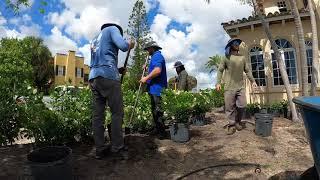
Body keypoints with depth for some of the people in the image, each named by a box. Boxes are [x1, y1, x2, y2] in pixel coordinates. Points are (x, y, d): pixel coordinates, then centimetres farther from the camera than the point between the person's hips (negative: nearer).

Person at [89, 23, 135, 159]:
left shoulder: (95, 40, 32)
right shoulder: (112, 28, 10)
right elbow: (123, 46, -9)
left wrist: (118, 70, 26)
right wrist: (130, 44, 13)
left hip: (93, 77, 8)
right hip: (108, 76, -8)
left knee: (97, 114, 4)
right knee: (117, 113, -3)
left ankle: (100, 149, 9)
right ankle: (117, 147, 1)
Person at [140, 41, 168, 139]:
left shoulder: (157, 55, -9)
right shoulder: (156, 56, 25)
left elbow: (157, 70, -25)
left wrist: (146, 78, -16)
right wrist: (147, 68, 21)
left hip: (156, 88, -11)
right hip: (154, 88, 11)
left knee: (157, 110, -7)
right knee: (155, 110, 15)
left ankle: (162, 133, 1)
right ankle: (158, 130, 25)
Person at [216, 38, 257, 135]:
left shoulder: (242, 58, 14)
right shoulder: (226, 57, 4)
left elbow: (247, 71, 19)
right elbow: (220, 70, 1)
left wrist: (252, 81, 12)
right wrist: (218, 82, -9)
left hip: (240, 86, 3)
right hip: (229, 87, -3)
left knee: (242, 105, 1)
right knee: (230, 106, -2)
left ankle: (238, 122, 22)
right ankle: (232, 125, 9)